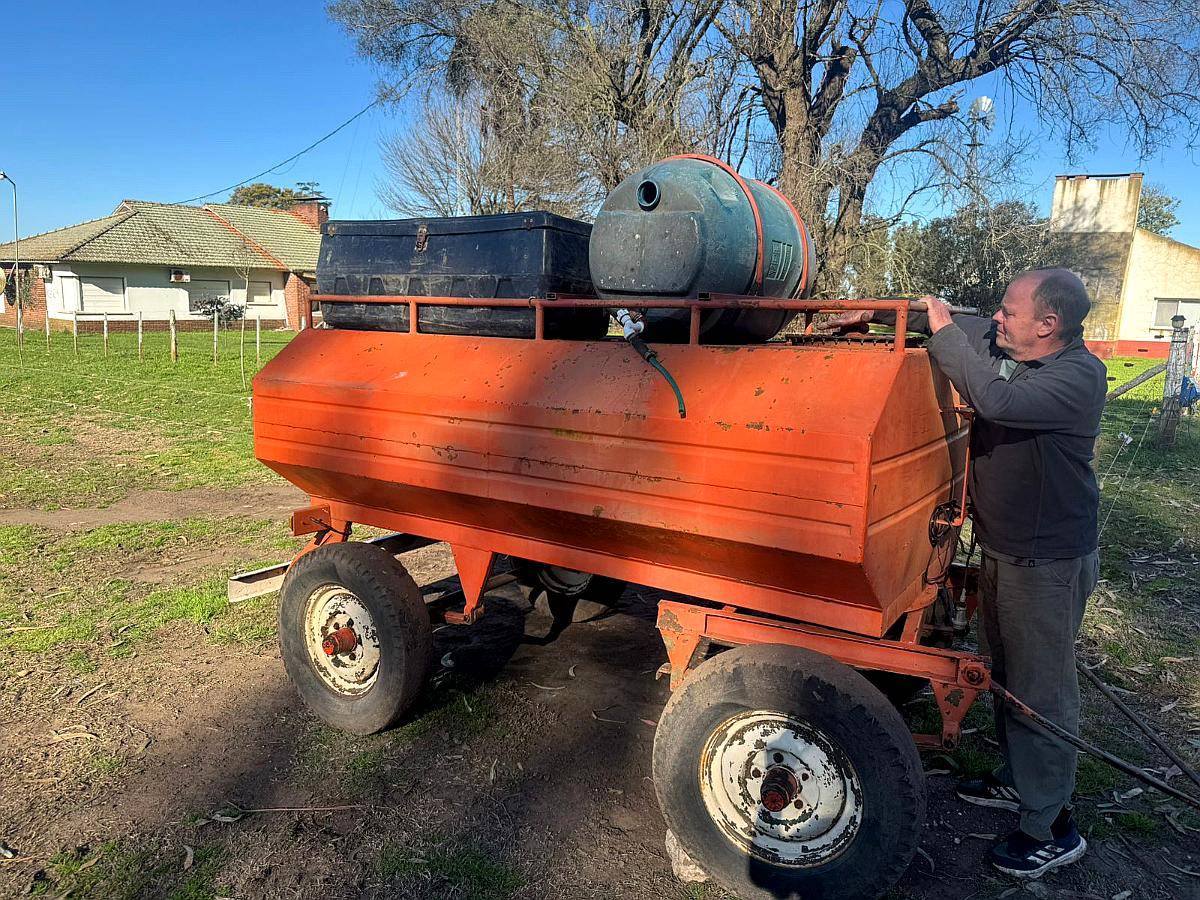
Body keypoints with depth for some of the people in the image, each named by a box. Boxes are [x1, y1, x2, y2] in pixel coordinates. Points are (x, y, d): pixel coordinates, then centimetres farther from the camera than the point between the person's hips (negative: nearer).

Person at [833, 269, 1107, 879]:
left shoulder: (1080, 376, -23)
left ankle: (1052, 828, 19)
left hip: (1048, 562, -9)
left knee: (1041, 691, 2)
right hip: (999, 547, 9)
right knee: (1004, 672, 22)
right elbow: (952, 323, 14)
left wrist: (944, 330, -27)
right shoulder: (998, 343, -1)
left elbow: (995, 398, -39)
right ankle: (1016, 779, 41)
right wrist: (877, 315, 5)